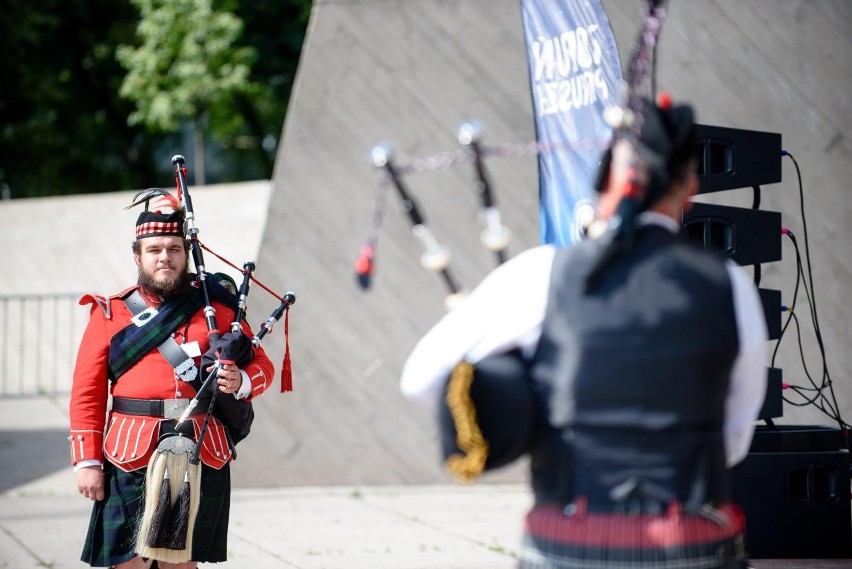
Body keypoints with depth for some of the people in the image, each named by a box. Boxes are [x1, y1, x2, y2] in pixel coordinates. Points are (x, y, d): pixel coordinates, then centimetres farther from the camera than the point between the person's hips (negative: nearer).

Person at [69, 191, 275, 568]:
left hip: (201, 458, 1)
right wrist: (86, 462, -3)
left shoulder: (216, 307, 9)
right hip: (131, 461, -1)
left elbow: (261, 365, 14)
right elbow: (87, 394, 5)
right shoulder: (110, 314, 7)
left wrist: (241, 381, -10)